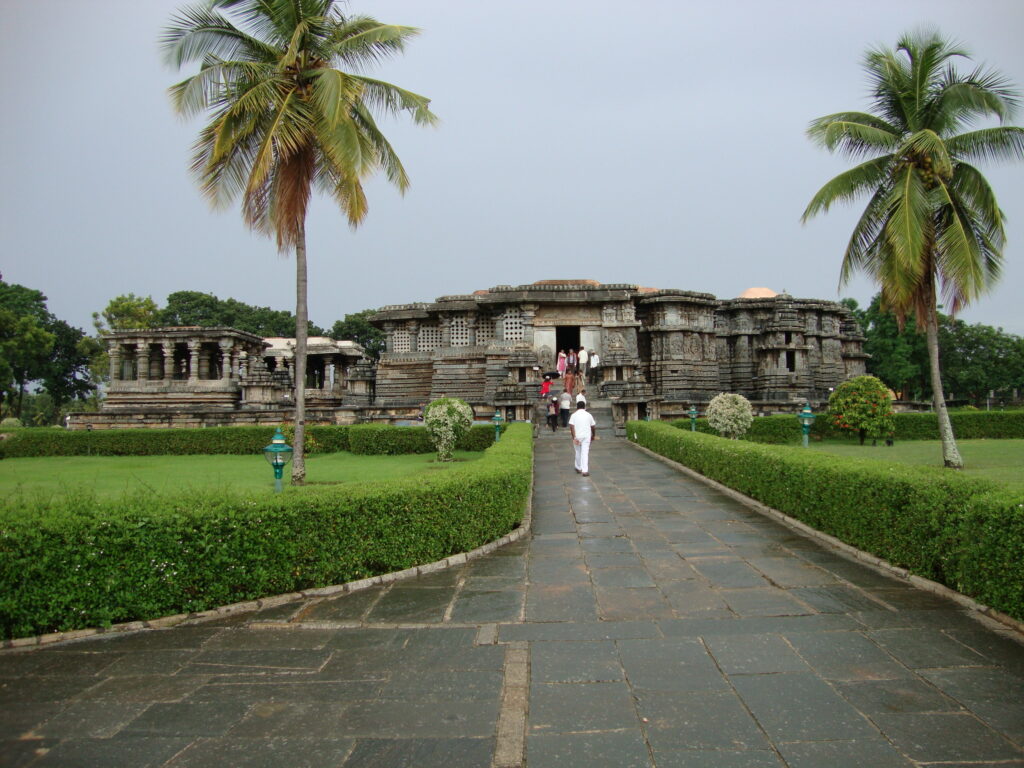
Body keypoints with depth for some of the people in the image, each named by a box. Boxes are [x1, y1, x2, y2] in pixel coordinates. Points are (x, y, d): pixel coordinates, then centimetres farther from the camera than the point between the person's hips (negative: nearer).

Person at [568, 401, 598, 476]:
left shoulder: (574, 415, -1)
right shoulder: (588, 415, 4)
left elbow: (571, 426, -12)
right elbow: (593, 426, 9)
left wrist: (574, 437, -14)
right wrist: (593, 436, 24)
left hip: (577, 436, 0)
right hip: (586, 436, 0)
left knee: (578, 453, 16)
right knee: (585, 453, -1)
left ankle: (579, 468, 30)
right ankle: (585, 471, -9)